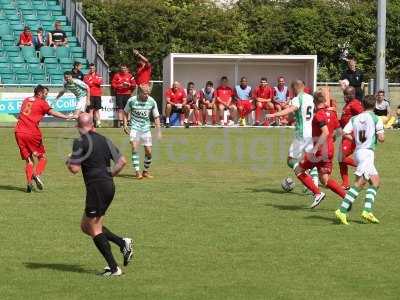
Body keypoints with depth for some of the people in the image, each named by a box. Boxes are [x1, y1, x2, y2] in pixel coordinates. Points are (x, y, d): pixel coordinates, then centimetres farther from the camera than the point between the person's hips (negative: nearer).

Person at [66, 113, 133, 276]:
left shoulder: (80, 142, -9)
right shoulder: (104, 140, 13)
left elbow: (75, 169, -12)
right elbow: (122, 161, 12)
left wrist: (68, 161, 9)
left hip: (96, 187, -8)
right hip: (109, 186, 8)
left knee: (94, 229, 2)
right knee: (86, 226, 18)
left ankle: (113, 268, -2)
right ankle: (123, 242, 6)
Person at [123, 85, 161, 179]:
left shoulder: (152, 101, -4)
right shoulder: (132, 100, -9)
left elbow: (156, 117, 4)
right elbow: (126, 113, 8)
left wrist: (158, 130, -3)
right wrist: (125, 125, -1)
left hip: (146, 128, 2)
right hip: (135, 128, -2)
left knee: (148, 151, 0)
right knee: (135, 148, -20)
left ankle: (145, 171, 20)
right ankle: (137, 172, -18)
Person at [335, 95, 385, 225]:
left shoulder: (355, 118, 9)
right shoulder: (376, 119, -5)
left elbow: (345, 133, -1)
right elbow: (381, 138, -8)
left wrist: (356, 139, 13)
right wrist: (379, 136, 14)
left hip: (358, 150, 7)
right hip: (368, 152, -7)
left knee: (375, 181, 13)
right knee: (360, 183, -11)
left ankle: (367, 211, 4)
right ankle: (342, 211, -19)